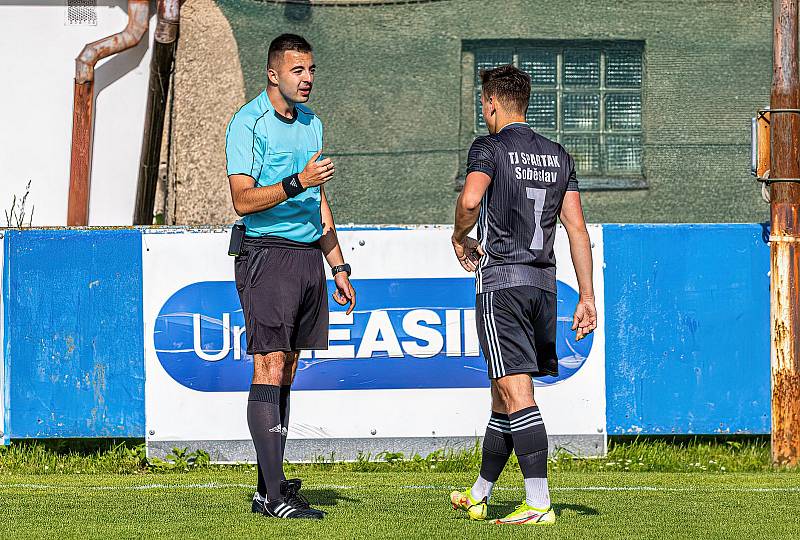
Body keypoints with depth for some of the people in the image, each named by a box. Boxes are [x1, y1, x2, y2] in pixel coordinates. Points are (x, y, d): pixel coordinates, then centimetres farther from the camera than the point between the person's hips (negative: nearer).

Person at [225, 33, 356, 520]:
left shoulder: (311, 123, 17)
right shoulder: (248, 123, -6)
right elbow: (243, 199, -14)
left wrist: (338, 265, 22)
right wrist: (296, 183, -25)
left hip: (310, 256, 7)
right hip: (268, 255, -7)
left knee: (286, 371, 7)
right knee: (270, 367, -12)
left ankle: (271, 482, 9)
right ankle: (272, 493, -15)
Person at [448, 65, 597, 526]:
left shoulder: (490, 148, -4)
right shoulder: (559, 156, 14)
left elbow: (471, 199, -24)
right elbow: (577, 227, 9)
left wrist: (460, 238, -3)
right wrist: (587, 297, 8)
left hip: (502, 279, -6)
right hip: (545, 281, 7)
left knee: (517, 393, -11)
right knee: (504, 394, 16)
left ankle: (539, 504, -20)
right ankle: (478, 496, 28)